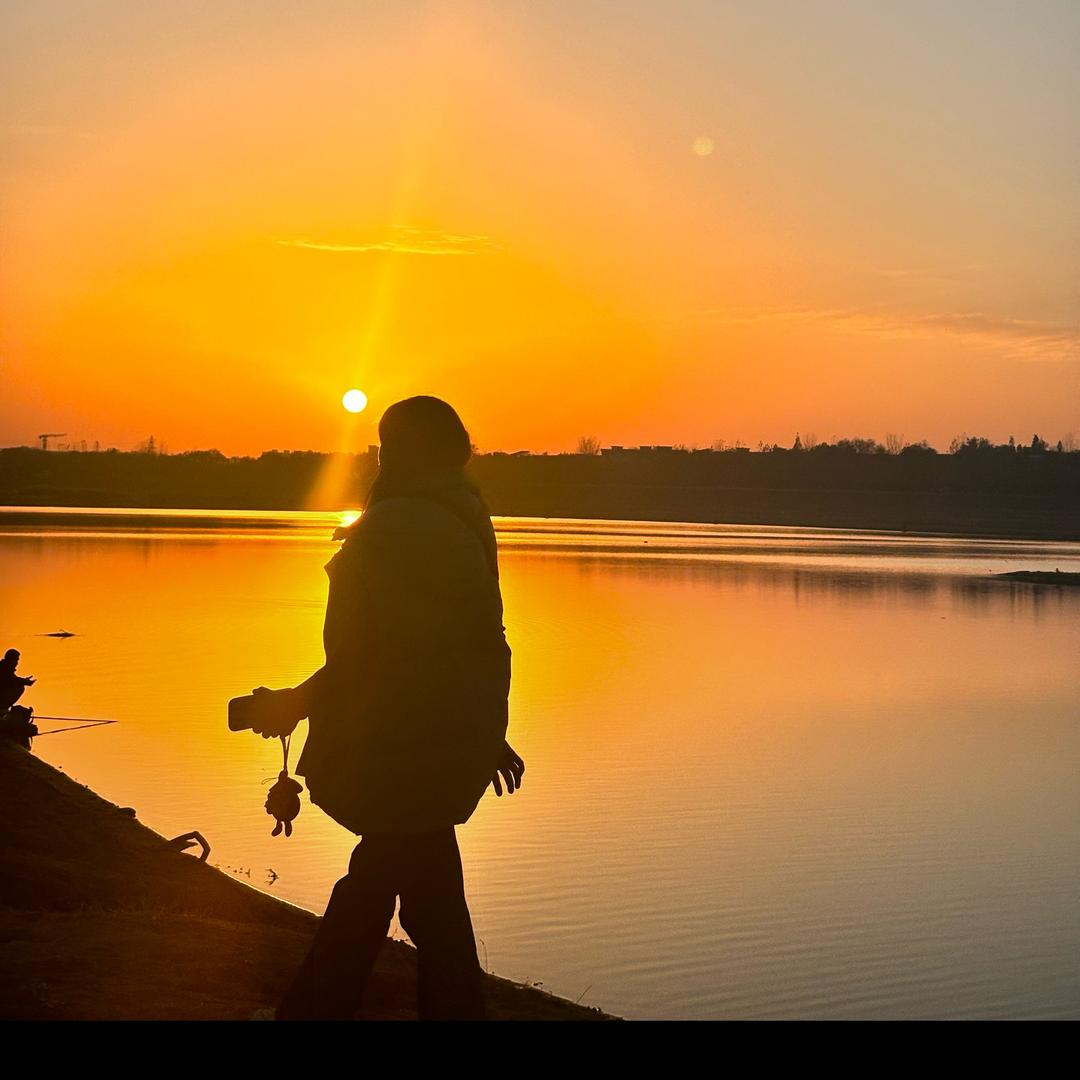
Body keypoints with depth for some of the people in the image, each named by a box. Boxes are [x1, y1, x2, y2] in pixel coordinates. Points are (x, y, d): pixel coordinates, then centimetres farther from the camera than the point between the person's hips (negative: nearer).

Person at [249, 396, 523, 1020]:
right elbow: (487, 639, 11)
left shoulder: (389, 529, -19)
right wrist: (489, 731, 20)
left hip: (405, 745, -8)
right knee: (372, 879, 20)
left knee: (431, 901, 4)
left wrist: (295, 705, -6)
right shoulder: (469, 523, 6)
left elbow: (357, 655, -20)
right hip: (460, 734, 8)